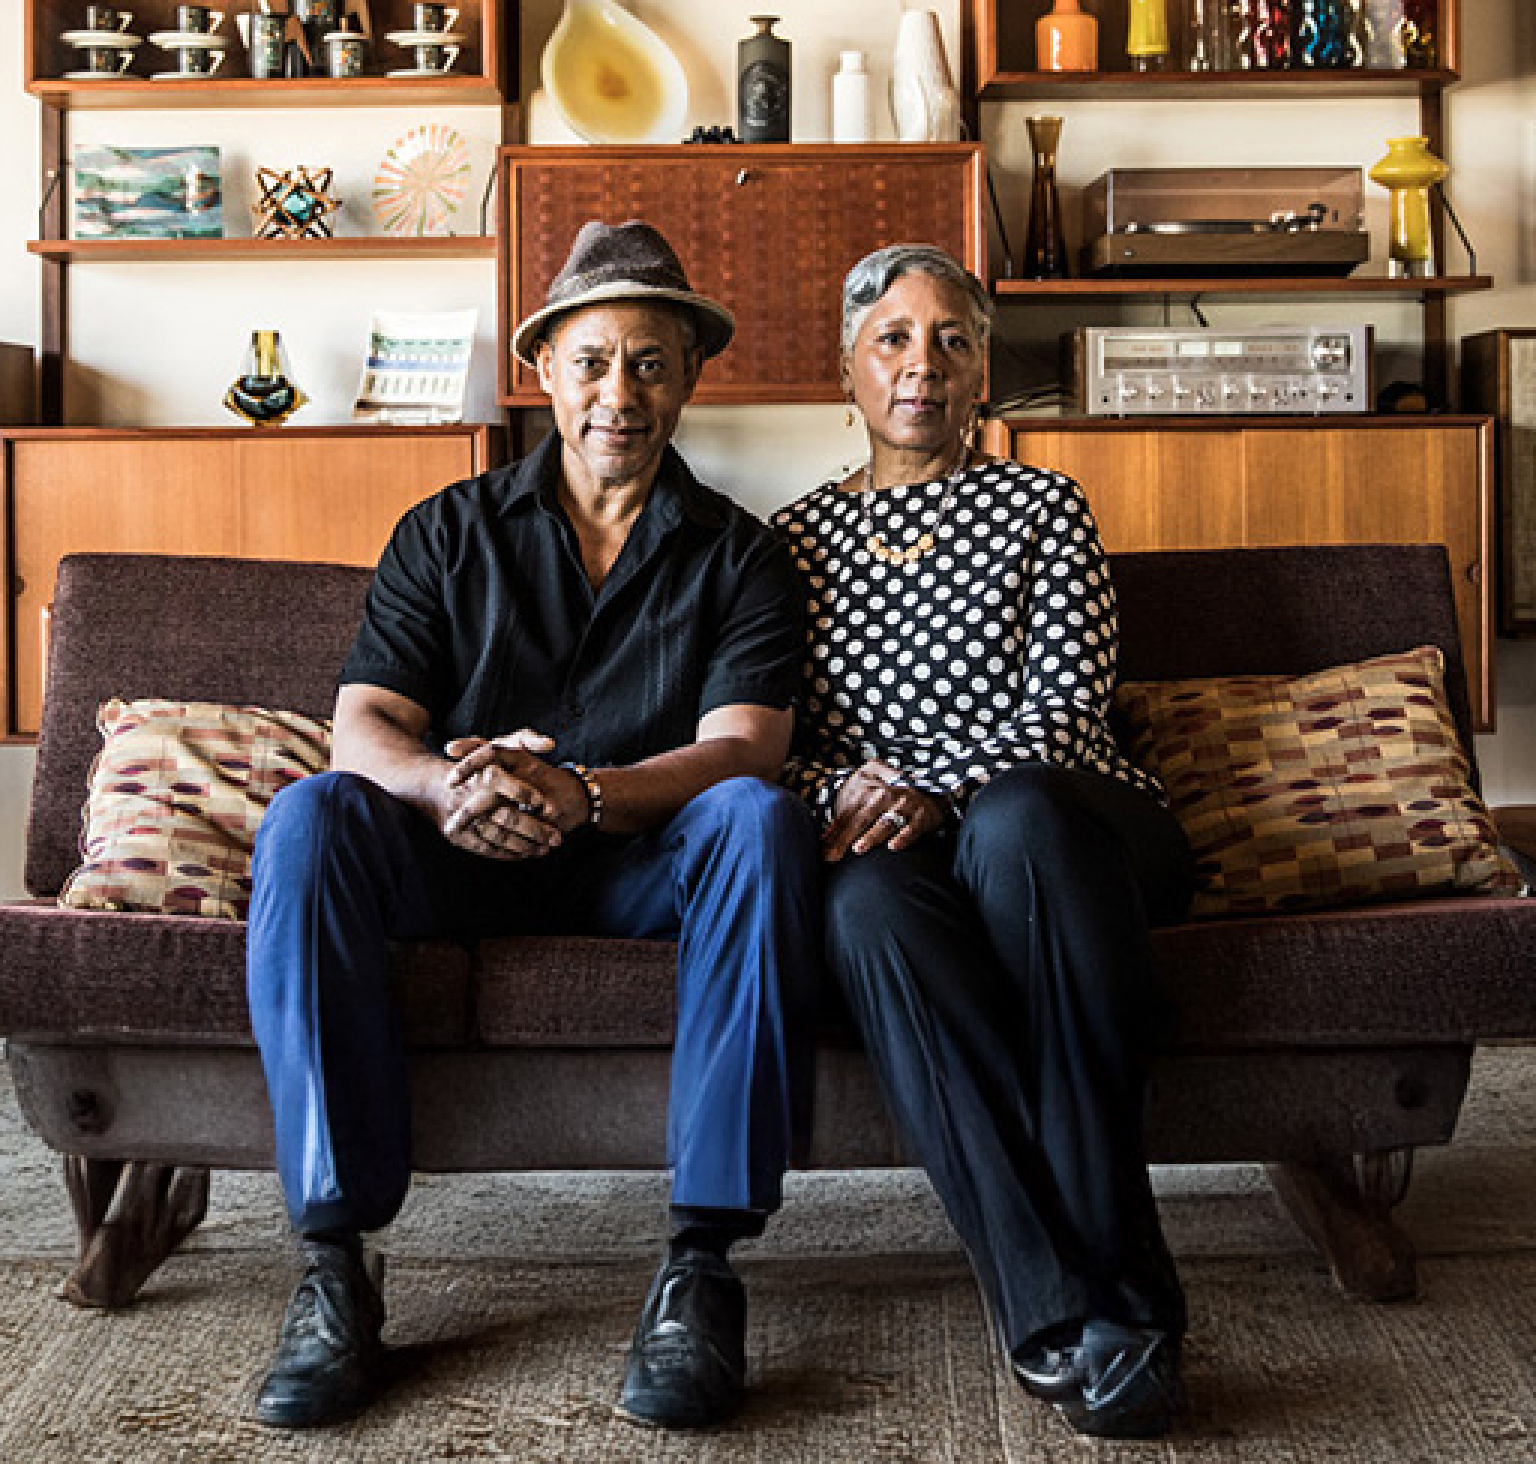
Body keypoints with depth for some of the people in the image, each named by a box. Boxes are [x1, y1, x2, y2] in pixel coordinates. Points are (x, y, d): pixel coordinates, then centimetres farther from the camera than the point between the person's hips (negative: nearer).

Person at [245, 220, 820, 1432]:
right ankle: (335, 1264, -29)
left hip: (642, 865, -1)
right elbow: (363, 727, -2)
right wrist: (449, 787, -27)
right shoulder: (448, 534, 10)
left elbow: (741, 750, -9)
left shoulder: (740, 555, 6)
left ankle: (703, 1261, -32)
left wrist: (581, 795, -29)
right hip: (459, 867, 1)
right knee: (310, 817, -28)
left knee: (760, 819, -33)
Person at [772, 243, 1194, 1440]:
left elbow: (1064, 712, 0)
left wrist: (933, 793, -17)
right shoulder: (797, 536, 20)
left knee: (1018, 813, -39)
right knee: (868, 904, -37)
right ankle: (1071, 1303, -38)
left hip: (1062, 828, -1)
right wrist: (844, 794, -10)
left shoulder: (1043, 508, 13)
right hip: (883, 838, 1)